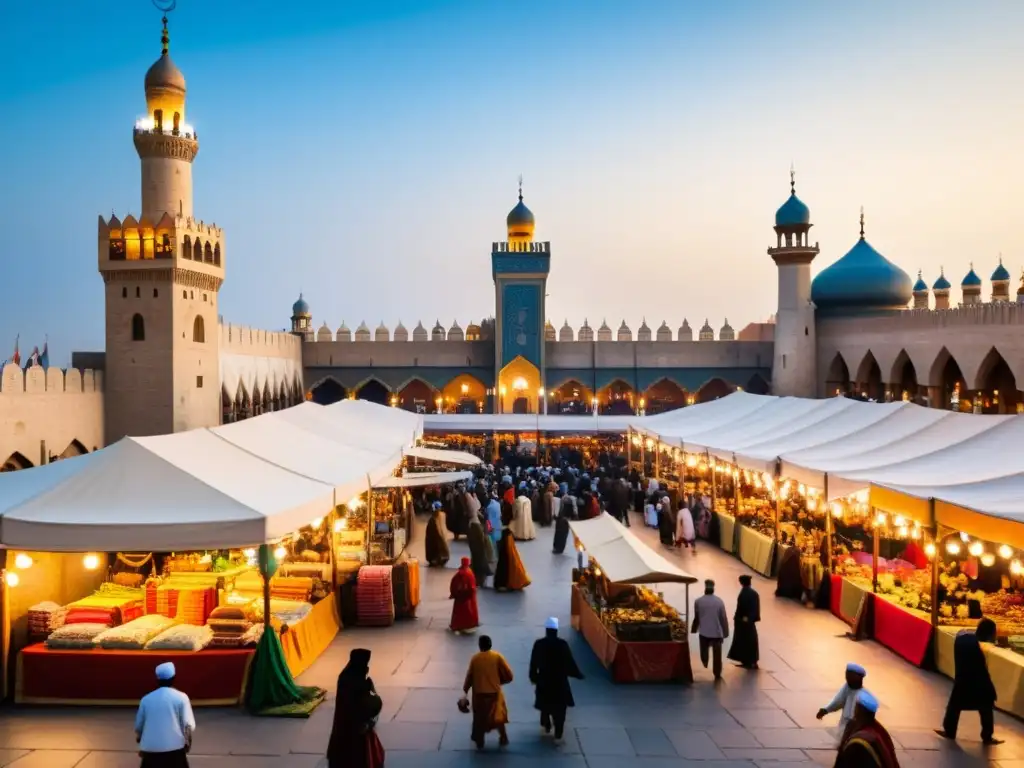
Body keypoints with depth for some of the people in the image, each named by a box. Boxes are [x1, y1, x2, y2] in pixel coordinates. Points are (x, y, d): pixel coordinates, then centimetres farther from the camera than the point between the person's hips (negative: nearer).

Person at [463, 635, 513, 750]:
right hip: (494, 692, 0)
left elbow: (469, 676, 0)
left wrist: (465, 689, 13)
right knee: (498, 715, 21)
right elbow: (508, 676, -8)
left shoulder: (475, 658, -6)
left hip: (479, 693, 0)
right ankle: (503, 738, 21)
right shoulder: (497, 656, -8)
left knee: (479, 717, 16)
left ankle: (479, 741, 23)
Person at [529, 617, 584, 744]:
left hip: (544, 680, 2)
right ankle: (558, 736, 6)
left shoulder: (539, 644, -10)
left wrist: (533, 677, 13)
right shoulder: (562, 644, -15)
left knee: (545, 705, 24)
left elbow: (533, 663, -2)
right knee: (559, 709, 7)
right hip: (559, 681, -2)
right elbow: (570, 662, -10)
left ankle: (546, 727, 40)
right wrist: (578, 674, 5)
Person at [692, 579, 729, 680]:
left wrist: (694, 629, 18)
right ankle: (717, 674, 8)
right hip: (717, 632, 0)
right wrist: (725, 632, 5)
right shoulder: (719, 601, -7)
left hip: (704, 632, 0)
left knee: (704, 650, 25)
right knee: (717, 654, 6)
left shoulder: (698, 601, -7)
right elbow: (724, 618, -4)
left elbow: (696, 617, 2)